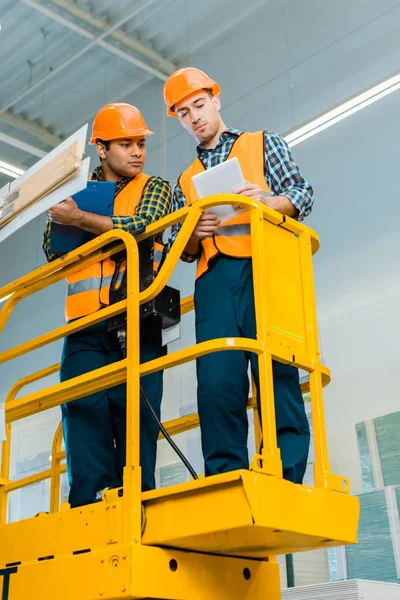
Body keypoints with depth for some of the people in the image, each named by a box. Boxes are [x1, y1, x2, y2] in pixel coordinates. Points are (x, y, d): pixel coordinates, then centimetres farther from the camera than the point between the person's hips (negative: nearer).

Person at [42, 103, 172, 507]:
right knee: (84, 411, -9)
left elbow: (140, 227, -6)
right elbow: (53, 251, 13)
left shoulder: (154, 187, 15)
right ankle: (90, 507, -10)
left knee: (134, 413, -7)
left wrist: (79, 219, -6)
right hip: (84, 324, 2)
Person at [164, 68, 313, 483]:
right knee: (216, 382, -12)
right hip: (214, 278, 3)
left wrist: (268, 201, -12)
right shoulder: (185, 181, 30)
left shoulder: (263, 143, 22)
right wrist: (194, 234, -1)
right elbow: (183, 251, 23)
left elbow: (302, 196, 9)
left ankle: (287, 481, -18)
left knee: (276, 372, -16)